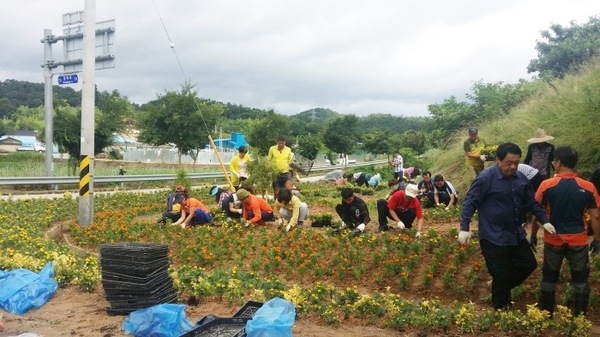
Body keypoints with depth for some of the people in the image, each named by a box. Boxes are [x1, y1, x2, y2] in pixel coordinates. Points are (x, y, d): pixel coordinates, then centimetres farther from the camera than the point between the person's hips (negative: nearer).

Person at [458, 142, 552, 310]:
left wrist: (544, 221, 0)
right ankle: (500, 307, 28)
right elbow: (470, 203, -16)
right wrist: (464, 228, -23)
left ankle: (501, 287, 37)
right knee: (502, 274, 3)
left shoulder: (521, 178, 2)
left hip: (516, 234, 7)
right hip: (493, 237, -7)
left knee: (529, 264, 17)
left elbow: (531, 202, 12)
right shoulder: (485, 178, -17)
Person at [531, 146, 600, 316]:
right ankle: (579, 315, 23)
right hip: (579, 241, 0)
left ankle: (546, 313, 27)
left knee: (549, 277, 15)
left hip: (553, 240, 0)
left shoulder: (547, 185, -11)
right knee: (580, 279, 15)